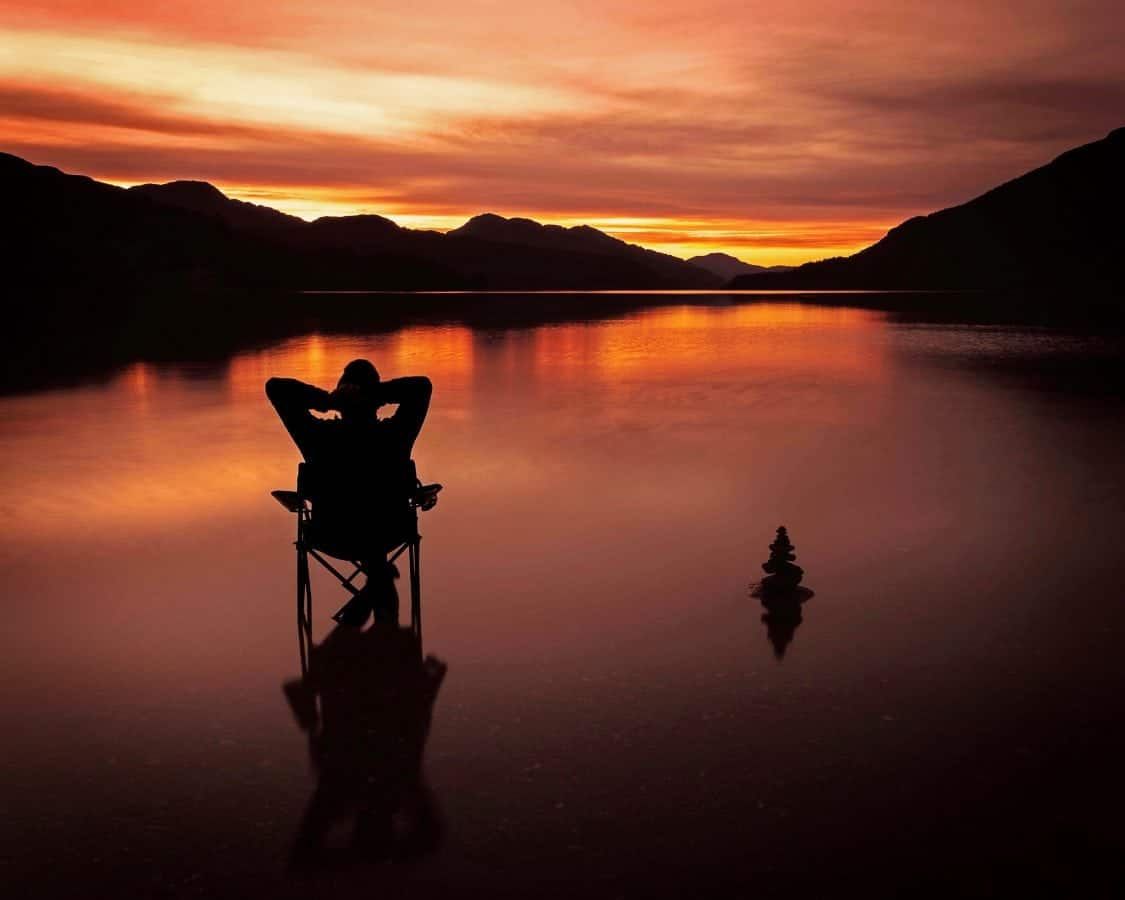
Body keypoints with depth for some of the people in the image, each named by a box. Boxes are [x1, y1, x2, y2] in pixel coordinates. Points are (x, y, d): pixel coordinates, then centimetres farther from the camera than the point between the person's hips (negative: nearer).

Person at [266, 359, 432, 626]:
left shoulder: (320, 436, -23)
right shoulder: (394, 435, -24)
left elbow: (275, 387, -14)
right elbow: (422, 385, -14)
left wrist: (324, 399, -24)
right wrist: (377, 392, -25)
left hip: (332, 540, 0)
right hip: (387, 537, 0)